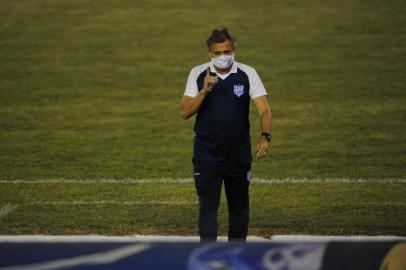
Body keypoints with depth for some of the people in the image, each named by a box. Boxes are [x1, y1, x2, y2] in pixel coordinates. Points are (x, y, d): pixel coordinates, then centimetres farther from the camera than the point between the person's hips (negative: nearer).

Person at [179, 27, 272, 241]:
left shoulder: (247, 74, -3)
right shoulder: (198, 74, -1)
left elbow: (264, 110, -9)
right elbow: (185, 112, -5)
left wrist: (265, 136, -27)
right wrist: (205, 90, -19)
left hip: (239, 154, 1)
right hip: (206, 155, -1)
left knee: (239, 207, 14)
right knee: (208, 207, -10)